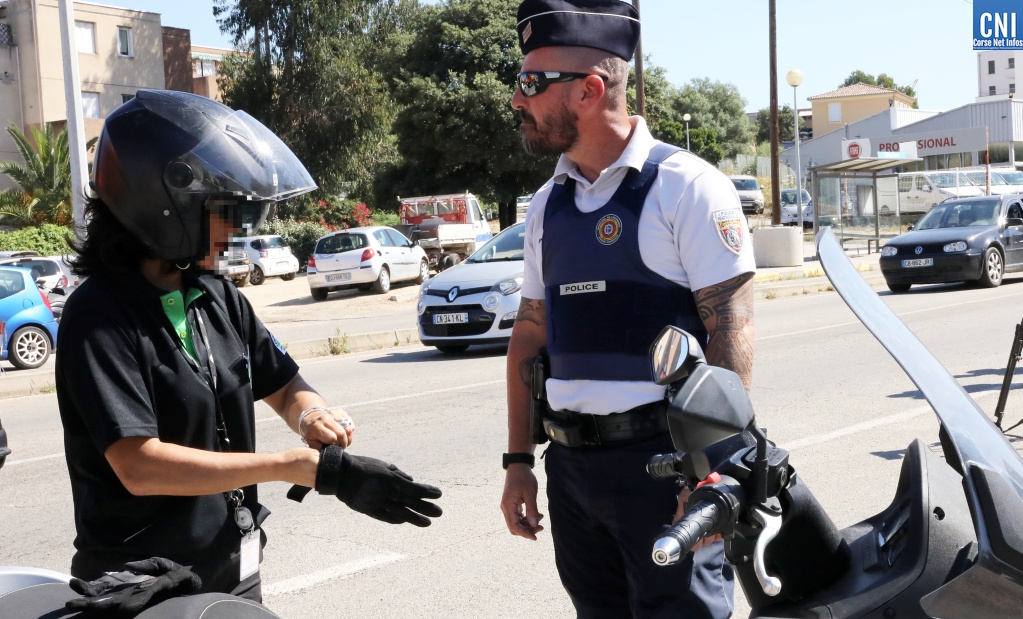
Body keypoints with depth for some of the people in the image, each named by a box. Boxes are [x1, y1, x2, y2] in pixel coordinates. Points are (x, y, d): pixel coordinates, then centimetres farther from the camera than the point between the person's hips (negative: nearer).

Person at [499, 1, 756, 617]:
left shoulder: (686, 186, -9)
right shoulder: (547, 206, 12)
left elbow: (732, 330, -13)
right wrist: (519, 461, 13)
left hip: (664, 458, -6)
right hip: (570, 465, 6)